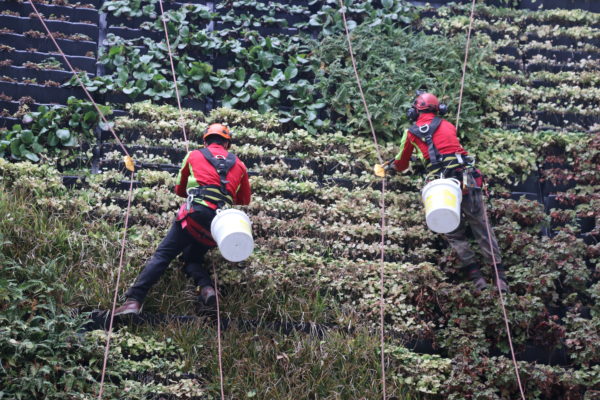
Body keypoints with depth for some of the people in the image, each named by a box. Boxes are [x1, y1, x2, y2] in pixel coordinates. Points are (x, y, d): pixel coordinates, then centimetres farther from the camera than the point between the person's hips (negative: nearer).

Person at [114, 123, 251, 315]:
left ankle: (133, 301, -18)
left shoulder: (193, 156, 19)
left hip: (195, 212, -3)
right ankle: (206, 287, -10)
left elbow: (179, 189, 32)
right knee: (192, 258, 20)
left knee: (162, 255, -5)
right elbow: (245, 200, 33)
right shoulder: (239, 165, 22)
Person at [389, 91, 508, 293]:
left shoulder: (411, 133, 13)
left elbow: (401, 164, 27)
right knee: (481, 227, 7)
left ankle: (475, 275, 1)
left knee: (455, 234, 13)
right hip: (466, 177, 2)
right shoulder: (447, 126, 19)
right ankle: (499, 275, 3)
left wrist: (394, 166, 52)